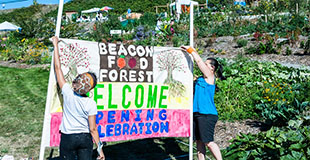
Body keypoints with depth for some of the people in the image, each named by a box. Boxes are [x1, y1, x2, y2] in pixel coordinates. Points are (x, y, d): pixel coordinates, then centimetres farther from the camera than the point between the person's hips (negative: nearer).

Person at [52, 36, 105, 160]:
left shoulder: (68, 93, -13)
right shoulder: (91, 104, -14)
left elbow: (58, 68, -4)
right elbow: (93, 129, -11)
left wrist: (55, 45, 4)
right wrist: (99, 147, -2)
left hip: (68, 138, 0)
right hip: (85, 138, 0)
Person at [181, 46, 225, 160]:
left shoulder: (209, 77, -4)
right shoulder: (201, 79, 17)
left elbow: (199, 61, -6)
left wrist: (190, 49, 2)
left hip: (207, 114, -8)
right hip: (197, 113, 8)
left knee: (208, 142, -6)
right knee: (199, 141, 10)